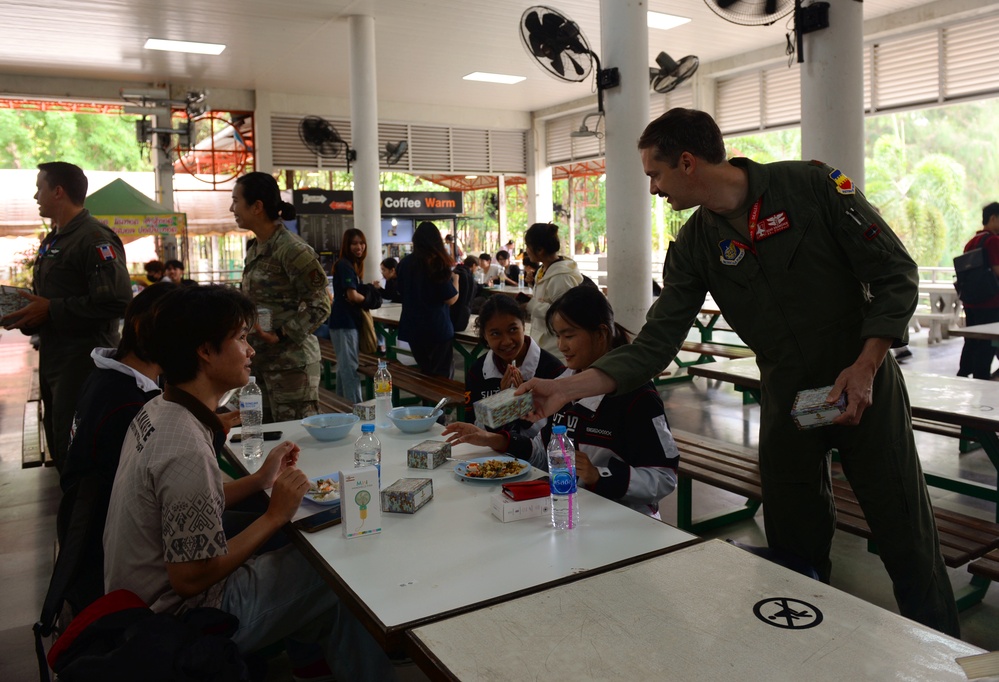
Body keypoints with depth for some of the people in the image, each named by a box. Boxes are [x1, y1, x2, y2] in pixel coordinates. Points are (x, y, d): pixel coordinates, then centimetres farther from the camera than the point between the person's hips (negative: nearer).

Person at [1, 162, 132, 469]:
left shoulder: (95, 238, -15)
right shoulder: (52, 241, 17)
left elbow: (117, 302, -25)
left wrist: (50, 310, -20)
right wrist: (27, 315, 7)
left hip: (84, 361, -10)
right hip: (53, 357, 10)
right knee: (59, 445, 17)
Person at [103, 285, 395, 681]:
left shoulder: (157, 411, -1)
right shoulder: (187, 449, -30)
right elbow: (191, 579, -25)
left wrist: (259, 481, 2)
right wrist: (275, 516, -18)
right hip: (181, 619, -9)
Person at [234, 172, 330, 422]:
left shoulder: (292, 249, -14)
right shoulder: (254, 248, 13)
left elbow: (319, 306, -14)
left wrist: (281, 335, -21)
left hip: (291, 361, -8)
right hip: (260, 360, 9)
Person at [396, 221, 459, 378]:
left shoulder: (405, 263, 1)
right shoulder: (439, 264, -14)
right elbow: (450, 299, -11)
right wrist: (455, 279, 6)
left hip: (412, 327, 5)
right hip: (437, 328, -5)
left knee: (424, 373, 19)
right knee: (442, 376, 7)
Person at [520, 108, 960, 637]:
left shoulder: (811, 185, -12)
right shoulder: (693, 248, -2)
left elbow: (895, 274, -9)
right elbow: (655, 345, -6)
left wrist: (866, 366, -19)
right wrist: (565, 389, -14)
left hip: (864, 384, -3)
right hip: (786, 399, 3)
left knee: (908, 542, 5)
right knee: (795, 552, 8)